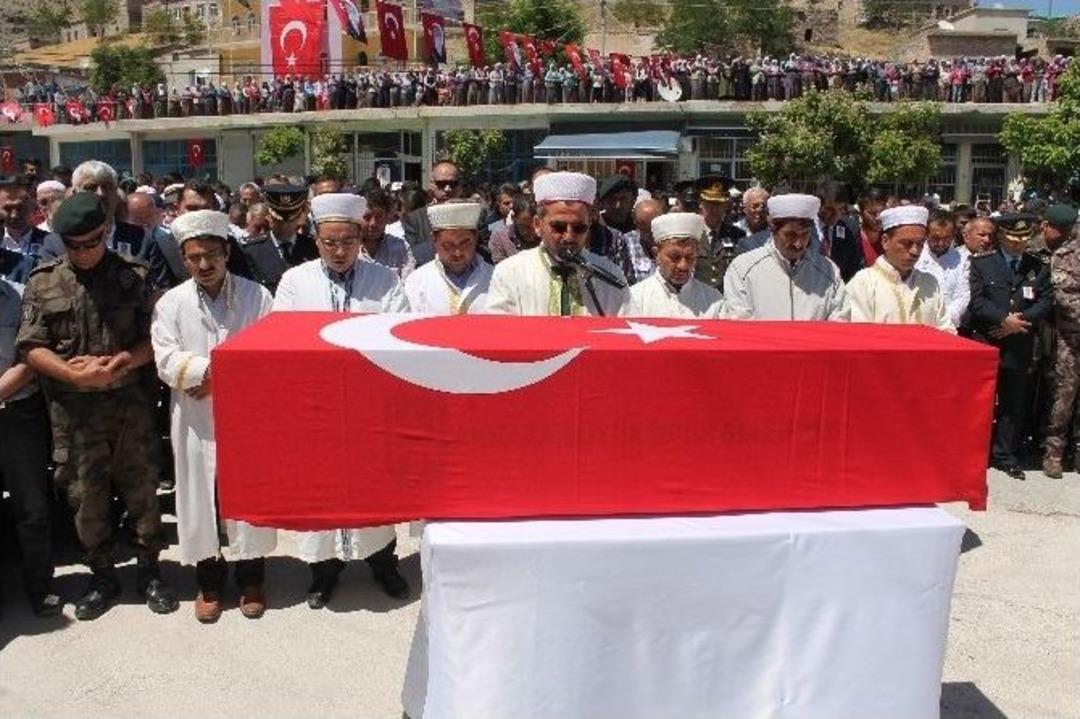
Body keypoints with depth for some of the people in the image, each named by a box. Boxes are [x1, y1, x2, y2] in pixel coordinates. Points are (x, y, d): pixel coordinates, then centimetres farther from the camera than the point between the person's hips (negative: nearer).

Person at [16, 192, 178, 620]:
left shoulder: (133, 276, 0)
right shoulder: (43, 282, 2)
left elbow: (155, 339, -1)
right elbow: (31, 347, -1)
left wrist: (116, 362, -17)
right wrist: (74, 375, -15)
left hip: (131, 406, -1)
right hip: (74, 412, 1)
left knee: (142, 491, 7)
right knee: (86, 498, 9)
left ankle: (148, 572, 24)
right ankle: (103, 577, 26)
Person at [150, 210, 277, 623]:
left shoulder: (257, 297, -2)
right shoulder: (171, 303, 2)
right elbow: (167, 361, -7)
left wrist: (212, 376, -13)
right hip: (195, 420, 1)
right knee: (199, 498, 9)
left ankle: (250, 579, 26)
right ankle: (208, 582, 27)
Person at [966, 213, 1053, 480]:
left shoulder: (1039, 266, 8)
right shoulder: (981, 262, -1)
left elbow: (1046, 301, 1)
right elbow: (977, 300, -9)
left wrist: (1020, 321, -13)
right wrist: (1005, 319, -19)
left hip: (1020, 347, 3)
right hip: (985, 344, -3)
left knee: (1014, 405, 9)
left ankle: (1005, 454, 20)